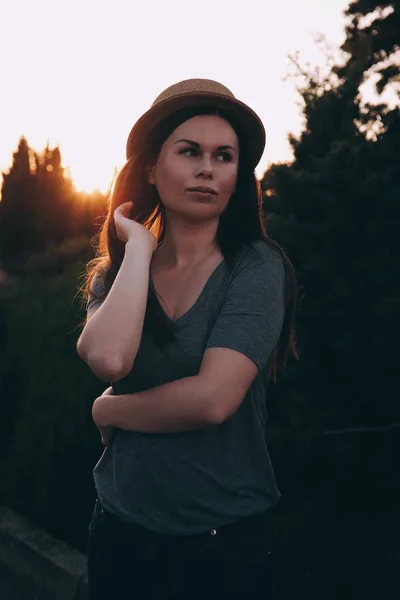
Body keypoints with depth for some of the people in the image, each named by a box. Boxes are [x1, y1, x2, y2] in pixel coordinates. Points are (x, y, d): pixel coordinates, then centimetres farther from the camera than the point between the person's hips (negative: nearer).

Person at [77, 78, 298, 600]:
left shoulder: (257, 266, -11)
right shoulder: (116, 273, 0)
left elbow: (213, 399, -23)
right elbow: (107, 357, -22)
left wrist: (108, 410, -9)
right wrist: (139, 245, -12)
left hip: (226, 541, -3)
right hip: (121, 531, 4)